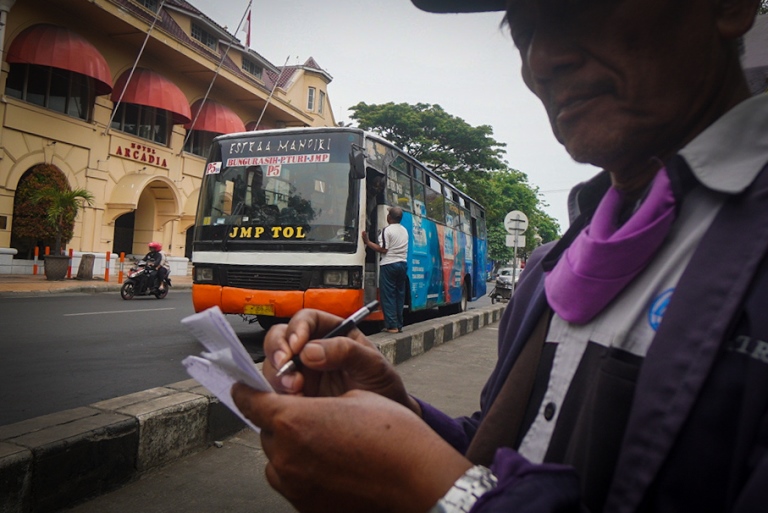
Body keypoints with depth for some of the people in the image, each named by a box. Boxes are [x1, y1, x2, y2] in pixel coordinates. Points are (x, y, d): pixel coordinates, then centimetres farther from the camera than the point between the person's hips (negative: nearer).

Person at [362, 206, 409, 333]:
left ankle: (392, 326, -7)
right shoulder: (405, 230, 13)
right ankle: (399, 325, 11)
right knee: (400, 295, 9)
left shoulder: (387, 230, -10)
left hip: (389, 264, -7)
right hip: (403, 264, 7)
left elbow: (383, 249, -14)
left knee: (388, 296, -4)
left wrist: (367, 242, -7)